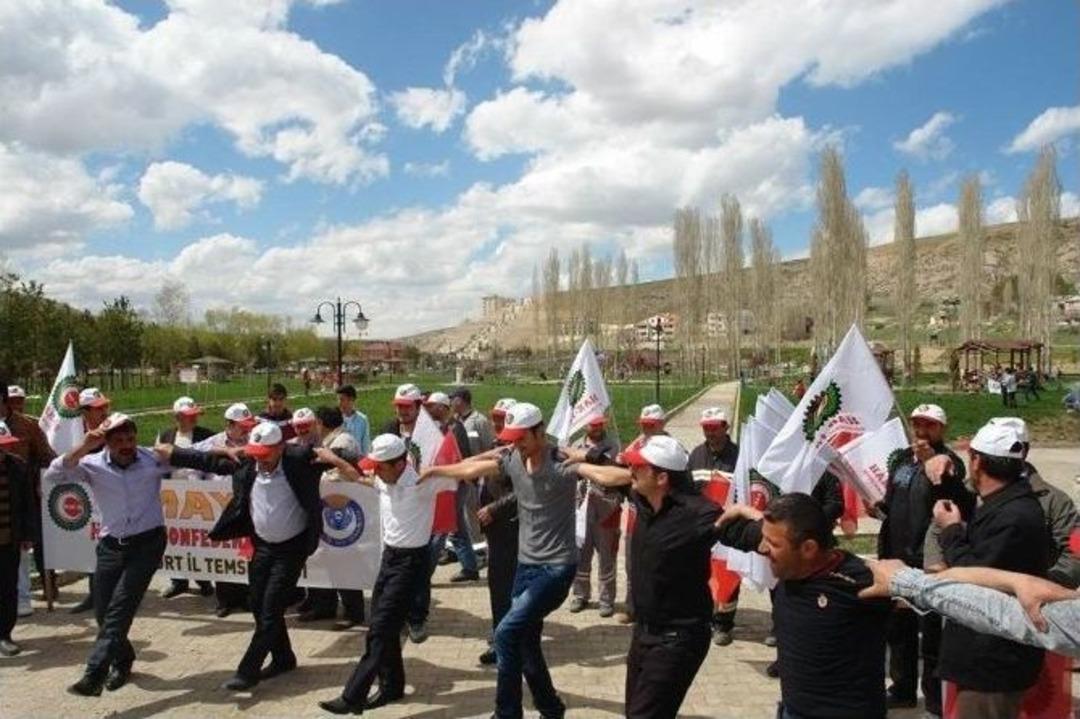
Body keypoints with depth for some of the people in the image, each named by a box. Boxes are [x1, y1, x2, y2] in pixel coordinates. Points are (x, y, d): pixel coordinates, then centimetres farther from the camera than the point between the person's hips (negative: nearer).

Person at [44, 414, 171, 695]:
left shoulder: (154, 459, -8)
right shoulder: (93, 465, -6)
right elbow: (53, 475, -16)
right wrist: (83, 448, -27)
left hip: (148, 544, -3)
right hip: (111, 546, 3)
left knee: (119, 609, -12)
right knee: (103, 612, 10)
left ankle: (94, 676, -9)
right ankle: (123, 660, 37)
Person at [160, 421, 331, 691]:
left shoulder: (300, 460, -19)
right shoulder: (244, 463, -7)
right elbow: (205, 460, 1)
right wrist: (171, 453, -2)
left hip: (292, 548, -6)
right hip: (262, 545, 6)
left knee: (270, 610, -3)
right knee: (257, 605, 14)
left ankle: (247, 671, 9)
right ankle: (283, 659, 32)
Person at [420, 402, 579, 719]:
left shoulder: (562, 464, -19)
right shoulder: (512, 459, 0)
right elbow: (472, 469, 14)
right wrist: (432, 471, 20)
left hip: (556, 568, -7)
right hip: (526, 564, 7)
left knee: (507, 633, -15)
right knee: (525, 643, 13)